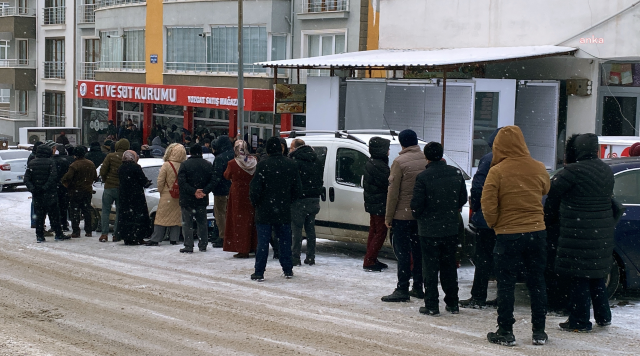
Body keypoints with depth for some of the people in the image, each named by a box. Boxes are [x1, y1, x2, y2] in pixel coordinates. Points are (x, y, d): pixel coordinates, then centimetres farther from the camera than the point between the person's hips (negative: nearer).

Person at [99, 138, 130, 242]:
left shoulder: (110, 156, -6)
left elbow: (102, 171, -9)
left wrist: (105, 180, 8)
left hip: (109, 187, -1)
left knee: (105, 211, 7)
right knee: (119, 212, 10)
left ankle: (104, 234, 0)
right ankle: (116, 234, 8)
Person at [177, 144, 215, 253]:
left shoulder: (185, 165, -7)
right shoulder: (208, 165, 4)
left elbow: (181, 182, -16)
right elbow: (212, 181, -3)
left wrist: (194, 191, -16)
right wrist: (204, 191, -10)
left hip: (187, 200, -3)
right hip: (202, 201, 3)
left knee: (187, 223, 2)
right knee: (202, 223, 14)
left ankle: (188, 246, 0)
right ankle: (203, 245, 16)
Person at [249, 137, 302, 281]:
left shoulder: (263, 165, -13)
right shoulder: (291, 165, 1)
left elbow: (255, 188, -13)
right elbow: (297, 188, 6)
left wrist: (255, 203, 3)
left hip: (265, 211, -3)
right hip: (284, 212, 3)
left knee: (263, 242, 0)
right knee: (285, 241, 14)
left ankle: (259, 272, 1)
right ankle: (288, 270, 19)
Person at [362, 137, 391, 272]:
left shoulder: (370, 163, 12)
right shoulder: (379, 165, -21)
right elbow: (387, 184, -21)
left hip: (372, 204, 10)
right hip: (380, 204, -10)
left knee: (374, 231, 16)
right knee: (381, 232, -4)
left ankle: (372, 260, 23)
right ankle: (369, 262, -3)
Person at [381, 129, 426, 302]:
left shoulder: (400, 162, -12)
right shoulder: (427, 160, 4)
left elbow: (393, 192, -12)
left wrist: (388, 216, -5)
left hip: (403, 214, -6)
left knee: (402, 251, -2)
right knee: (419, 250, 13)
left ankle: (402, 289, -3)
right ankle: (418, 287, 18)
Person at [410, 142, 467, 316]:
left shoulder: (423, 177, -17)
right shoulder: (456, 173, -1)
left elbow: (416, 205, -15)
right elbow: (463, 199, 8)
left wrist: (418, 216, 6)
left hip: (429, 230, -4)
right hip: (451, 229, 4)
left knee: (430, 268, 3)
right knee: (449, 266, 15)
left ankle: (431, 306, 4)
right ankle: (452, 303, 21)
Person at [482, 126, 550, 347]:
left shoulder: (497, 172, -13)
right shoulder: (539, 169, 1)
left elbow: (488, 205, -13)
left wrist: (493, 224, 4)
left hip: (508, 235, -4)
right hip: (537, 232, 4)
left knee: (506, 285, 5)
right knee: (537, 283, 13)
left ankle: (505, 333, 9)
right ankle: (539, 332, 17)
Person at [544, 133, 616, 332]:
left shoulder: (574, 171, -17)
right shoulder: (606, 171, 9)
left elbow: (554, 189, -9)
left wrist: (552, 213, 10)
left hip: (579, 232, -8)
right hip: (602, 232, 8)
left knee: (579, 276, 0)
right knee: (597, 274, 19)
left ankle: (579, 321, 5)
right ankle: (603, 316, 27)